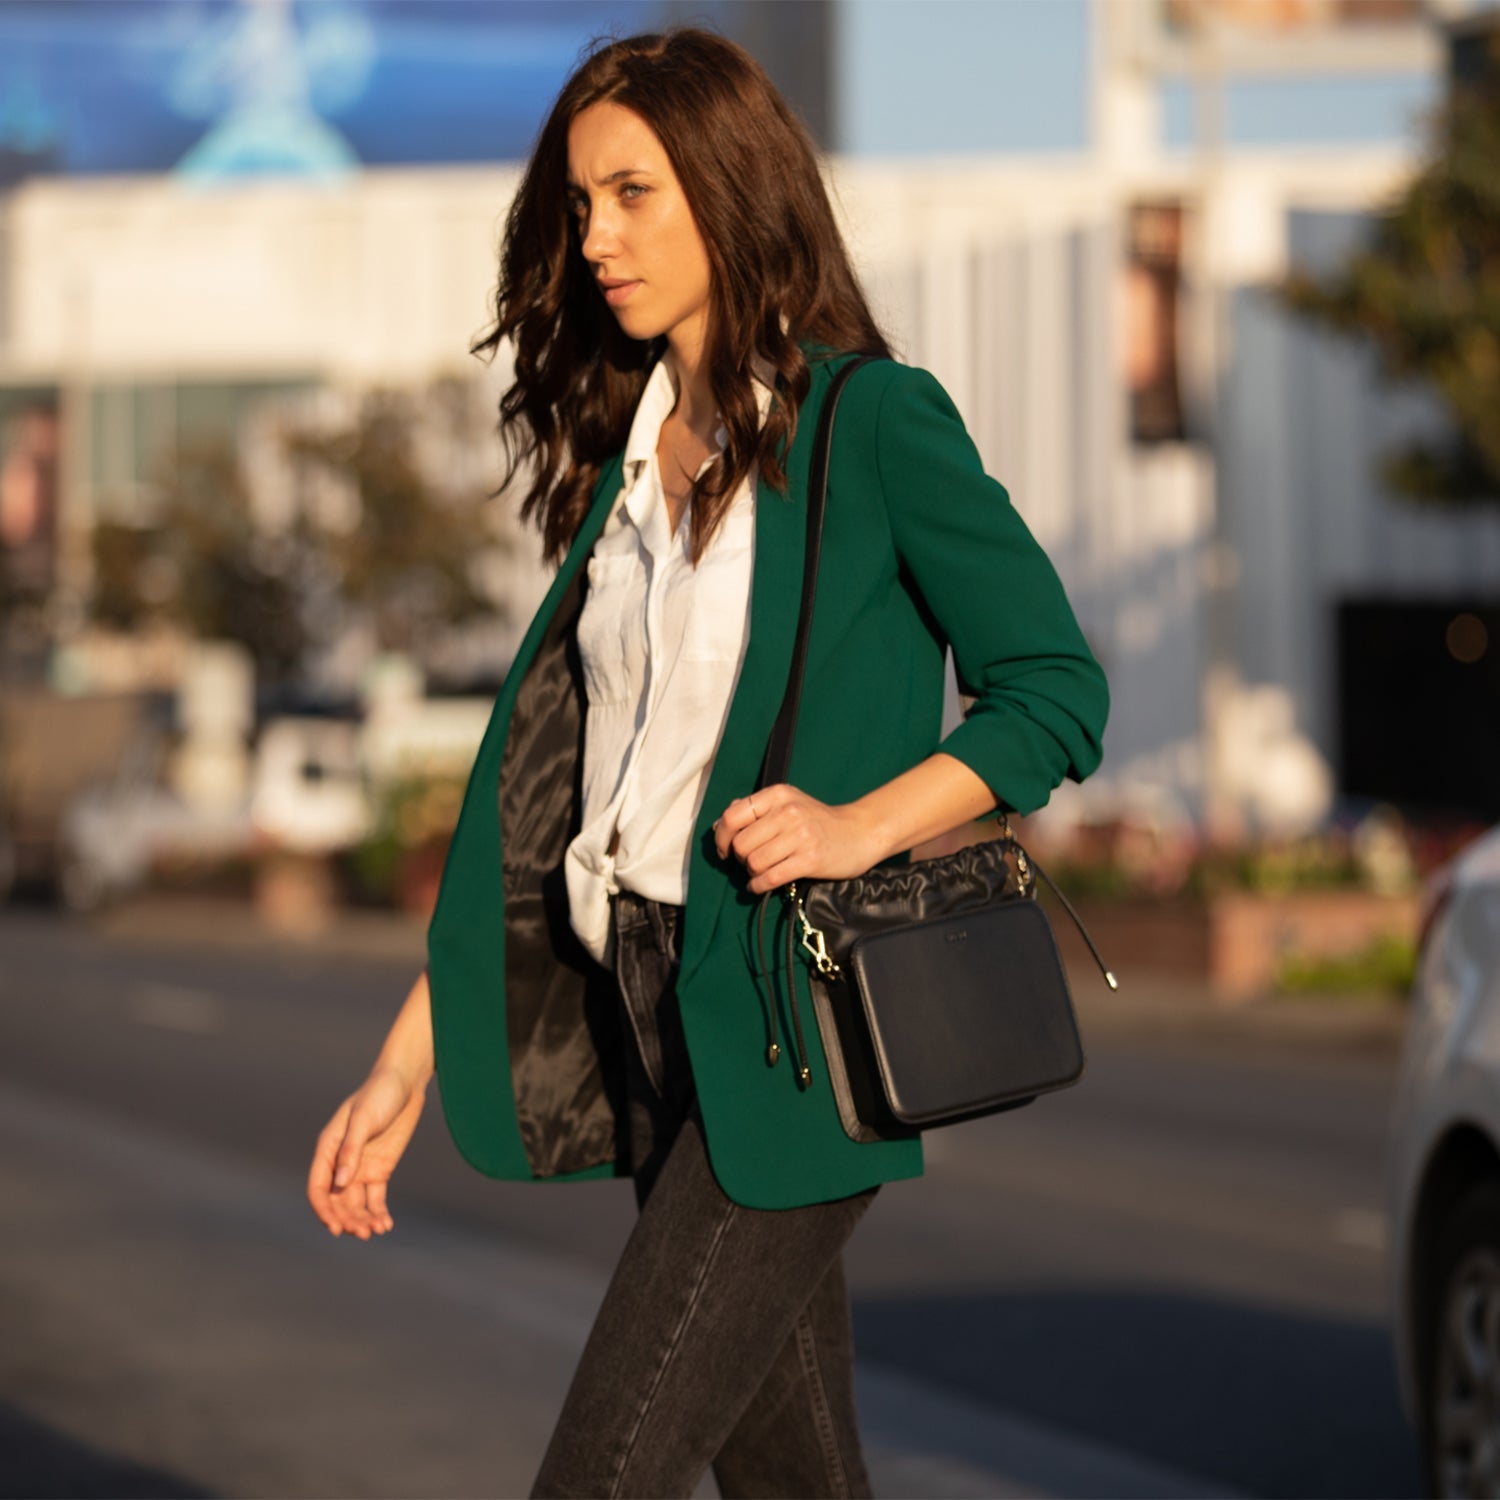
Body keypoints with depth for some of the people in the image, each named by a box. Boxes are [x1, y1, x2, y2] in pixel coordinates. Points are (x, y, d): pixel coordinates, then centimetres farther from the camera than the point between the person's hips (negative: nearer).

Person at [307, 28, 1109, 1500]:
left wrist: (864, 823, -21)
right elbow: (539, 787, 14)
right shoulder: (625, 452, 13)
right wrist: (410, 1060, 10)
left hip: (788, 1041, -7)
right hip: (647, 1020, 7)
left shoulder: (874, 423, -7)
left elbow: (1059, 691, -5)